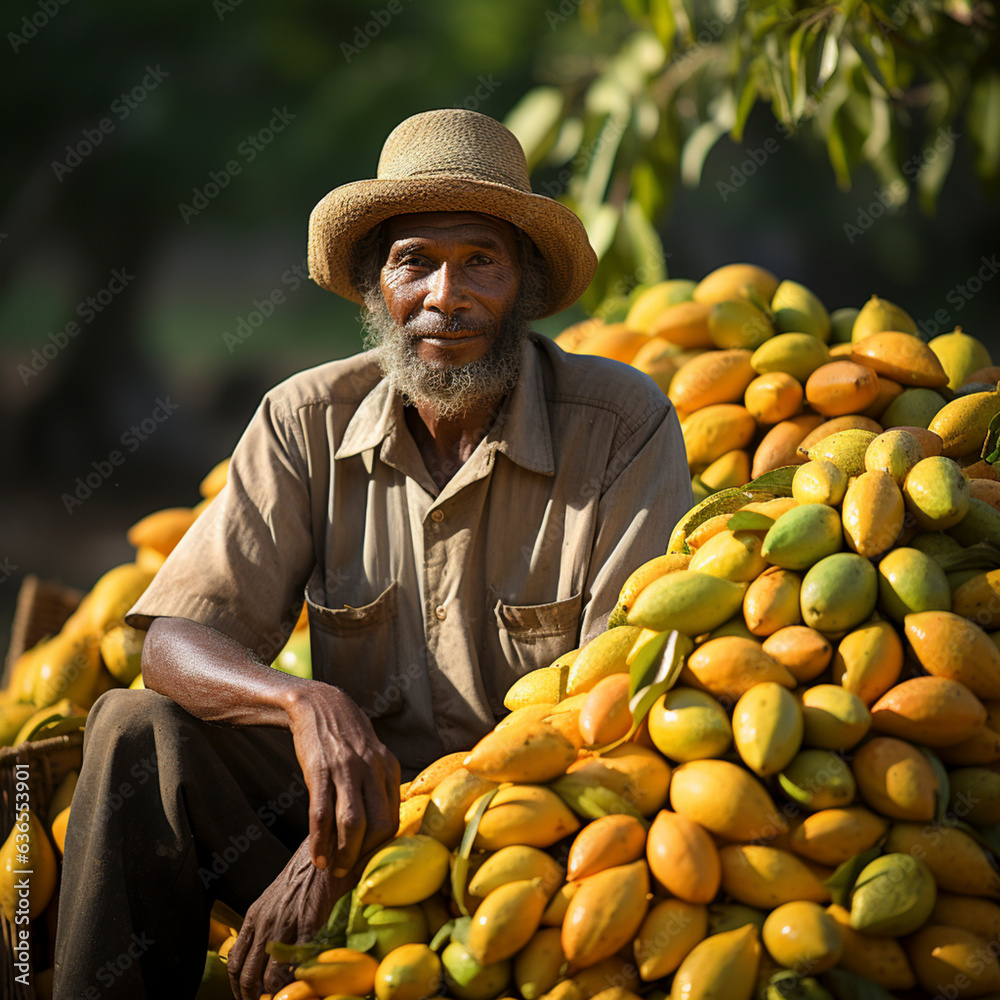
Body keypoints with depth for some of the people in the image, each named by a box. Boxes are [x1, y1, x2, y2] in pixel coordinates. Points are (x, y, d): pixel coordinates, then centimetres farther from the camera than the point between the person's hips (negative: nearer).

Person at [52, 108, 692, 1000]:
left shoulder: (625, 428, -11)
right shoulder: (308, 422, -1)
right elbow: (176, 641, -7)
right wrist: (308, 704, -33)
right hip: (361, 787, 3)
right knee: (138, 729, -19)